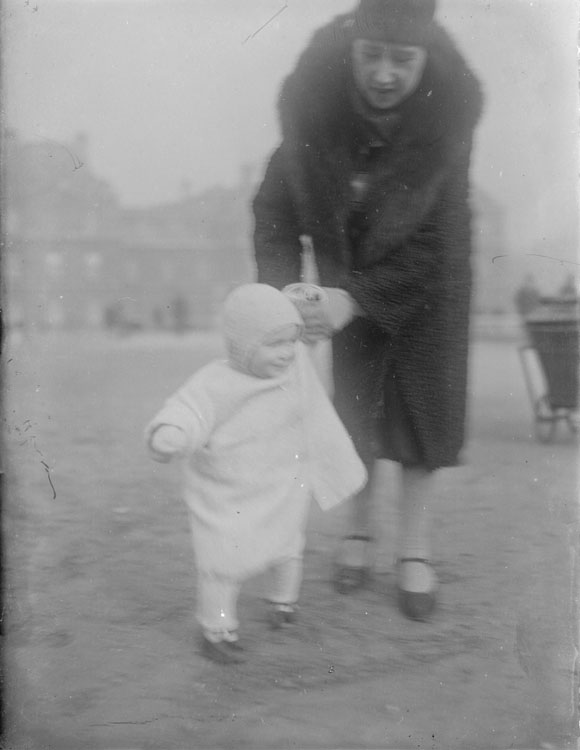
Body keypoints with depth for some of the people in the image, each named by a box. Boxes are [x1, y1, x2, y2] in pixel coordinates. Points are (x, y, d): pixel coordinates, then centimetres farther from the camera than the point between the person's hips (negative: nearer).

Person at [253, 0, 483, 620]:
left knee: (423, 392, 0)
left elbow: (432, 242, -28)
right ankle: (359, 527, 22)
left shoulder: (451, 105, -30)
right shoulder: (313, 97, -27)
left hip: (424, 268, -1)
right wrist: (282, 289, -36)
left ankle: (416, 546, 13)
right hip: (349, 261, 1)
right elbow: (275, 205, -21)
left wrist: (354, 299, -36)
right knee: (354, 391, 2)